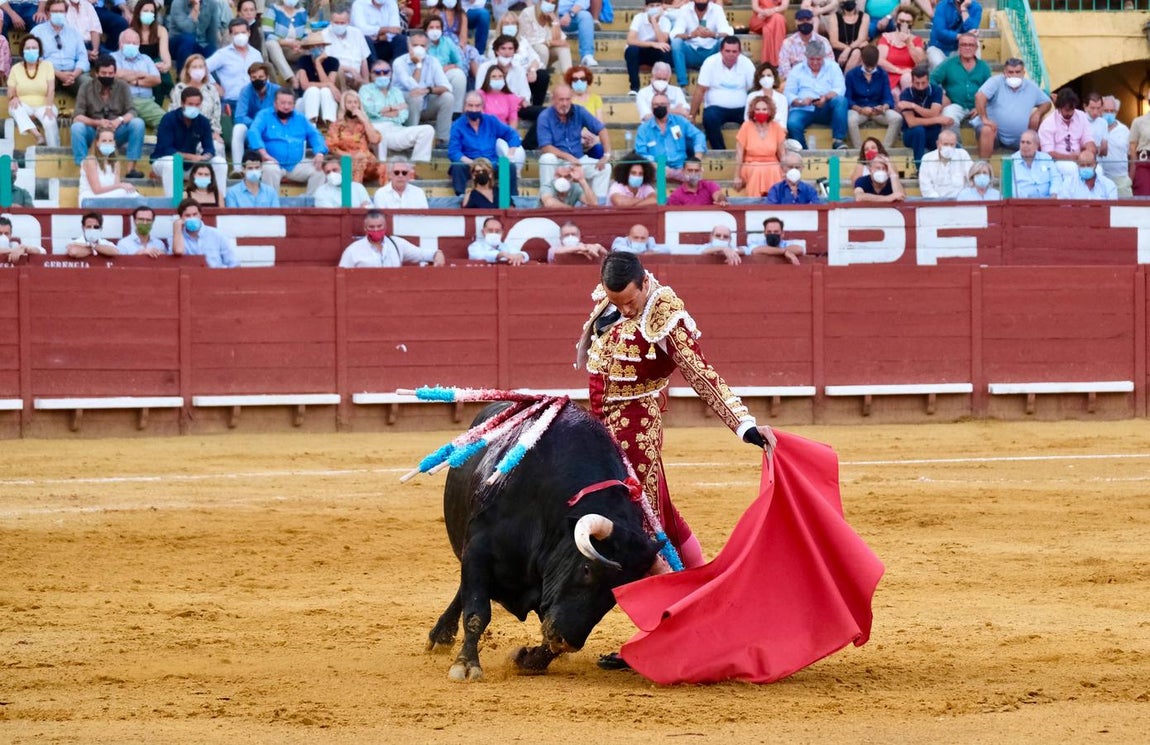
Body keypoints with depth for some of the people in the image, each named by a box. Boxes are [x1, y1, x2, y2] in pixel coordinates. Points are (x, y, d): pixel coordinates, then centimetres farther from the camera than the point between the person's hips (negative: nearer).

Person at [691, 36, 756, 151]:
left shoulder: (746, 63, -2)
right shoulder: (710, 63, -7)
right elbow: (700, 91, -6)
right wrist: (692, 116, -8)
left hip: (740, 109, 2)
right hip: (716, 108, -2)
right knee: (710, 117, -34)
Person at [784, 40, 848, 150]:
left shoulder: (833, 68, 14)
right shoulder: (797, 70, 15)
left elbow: (840, 90, 0)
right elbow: (788, 94, 6)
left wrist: (826, 97, -22)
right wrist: (800, 102, -16)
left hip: (826, 111, 1)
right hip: (804, 110, -1)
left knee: (841, 100, -30)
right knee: (792, 124, -34)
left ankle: (838, 140, -28)